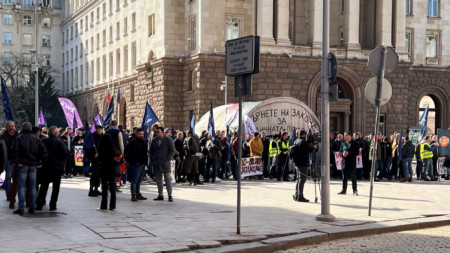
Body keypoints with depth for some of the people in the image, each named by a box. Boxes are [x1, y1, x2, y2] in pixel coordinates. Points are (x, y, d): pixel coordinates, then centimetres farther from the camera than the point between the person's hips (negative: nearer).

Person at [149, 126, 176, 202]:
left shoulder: (168, 140, -3)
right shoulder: (154, 140, 10)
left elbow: (172, 150, -3)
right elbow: (151, 151, 18)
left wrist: (167, 159, -10)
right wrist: (152, 159, 7)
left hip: (165, 163, -4)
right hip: (156, 163, 4)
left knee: (168, 179, -4)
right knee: (158, 179, 6)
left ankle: (170, 196, 0)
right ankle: (160, 195, 13)